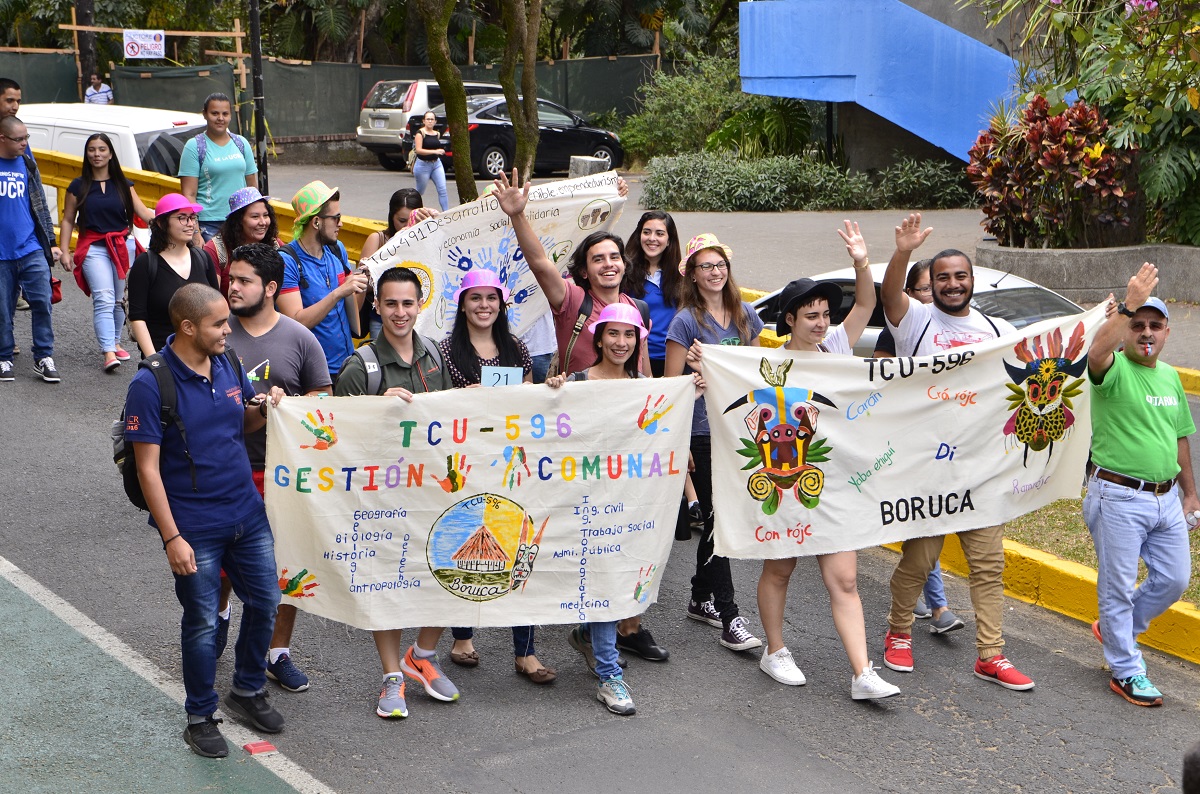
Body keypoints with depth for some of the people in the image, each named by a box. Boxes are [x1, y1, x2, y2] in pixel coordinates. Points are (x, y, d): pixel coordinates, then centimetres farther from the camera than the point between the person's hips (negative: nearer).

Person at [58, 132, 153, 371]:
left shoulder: (123, 185, 8)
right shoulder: (78, 186, 4)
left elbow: (143, 212, 0)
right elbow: (68, 220, 7)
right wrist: (64, 251, -1)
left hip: (124, 245, 3)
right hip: (94, 248, -2)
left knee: (120, 299, 8)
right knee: (104, 299, -15)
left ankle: (114, 342, 27)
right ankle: (109, 353, -22)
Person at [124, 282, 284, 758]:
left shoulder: (227, 365, 2)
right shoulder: (150, 385, -18)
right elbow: (148, 468, -16)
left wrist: (264, 408, -7)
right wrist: (172, 537, -18)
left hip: (247, 514, 6)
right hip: (194, 527, -6)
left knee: (265, 602, 14)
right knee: (203, 622, 5)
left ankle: (248, 691, 36)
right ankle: (200, 718, 24)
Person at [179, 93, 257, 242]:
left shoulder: (241, 144, 12)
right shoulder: (194, 146, 0)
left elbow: (252, 187, 17)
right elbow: (189, 194, -6)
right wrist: (195, 233, -15)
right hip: (209, 225, -4)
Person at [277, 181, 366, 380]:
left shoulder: (337, 249, 8)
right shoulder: (287, 260, -12)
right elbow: (296, 322, -21)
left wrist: (362, 285, -4)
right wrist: (339, 292, -25)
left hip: (347, 362, 6)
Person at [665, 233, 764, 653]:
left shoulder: (746, 315, 9)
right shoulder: (686, 321, -6)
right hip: (702, 434, -5)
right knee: (717, 520, -6)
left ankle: (701, 599, 28)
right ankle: (729, 618, -6)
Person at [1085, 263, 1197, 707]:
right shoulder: (1114, 370, -9)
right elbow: (1098, 352, -36)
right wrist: (1128, 305, -42)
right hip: (1119, 498, -7)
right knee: (1118, 585, 1)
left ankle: (1115, 628, 35)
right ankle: (1126, 672, 13)